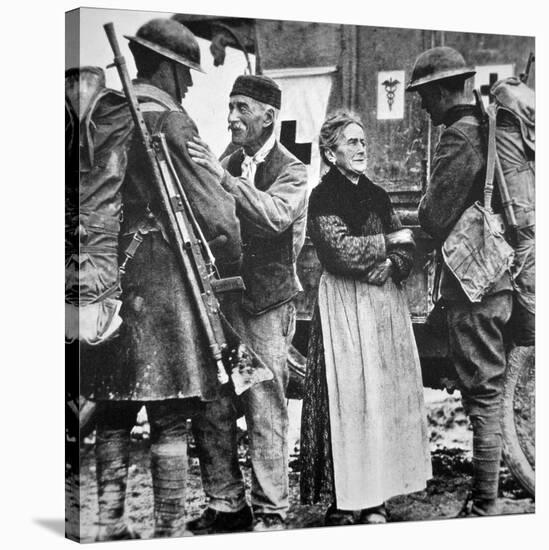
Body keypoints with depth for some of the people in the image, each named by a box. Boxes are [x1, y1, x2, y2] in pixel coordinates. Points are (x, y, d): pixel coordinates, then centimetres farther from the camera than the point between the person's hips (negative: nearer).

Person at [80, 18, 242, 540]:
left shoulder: (102, 115, 12)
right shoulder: (169, 120, -9)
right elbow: (210, 207, -9)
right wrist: (233, 259, 6)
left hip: (106, 276, 7)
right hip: (161, 276, -7)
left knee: (113, 412, 13)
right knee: (169, 417, 0)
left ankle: (109, 522, 19)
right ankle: (169, 527, 4)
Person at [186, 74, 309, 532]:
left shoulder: (290, 171, -2)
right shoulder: (229, 164, 15)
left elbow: (276, 216, -23)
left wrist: (222, 176, -28)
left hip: (266, 304, -6)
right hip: (222, 298, 6)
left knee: (265, 410, -5)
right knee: (209, 408, 5)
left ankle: (271, 513, 5)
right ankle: (226, 505, 17)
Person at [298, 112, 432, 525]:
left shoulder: (376, 194, 15)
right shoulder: (323, 197, -4)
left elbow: (407, 247, 10)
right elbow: (342, 250, -16)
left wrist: (390, 266, -11)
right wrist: (386, 242, -4)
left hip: (386, 304, 6)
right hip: (345, 308, -6)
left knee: (387, 394, 4)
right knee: (349, 397, -8)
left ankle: (378, 498, 11)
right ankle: (344, 502, -1)